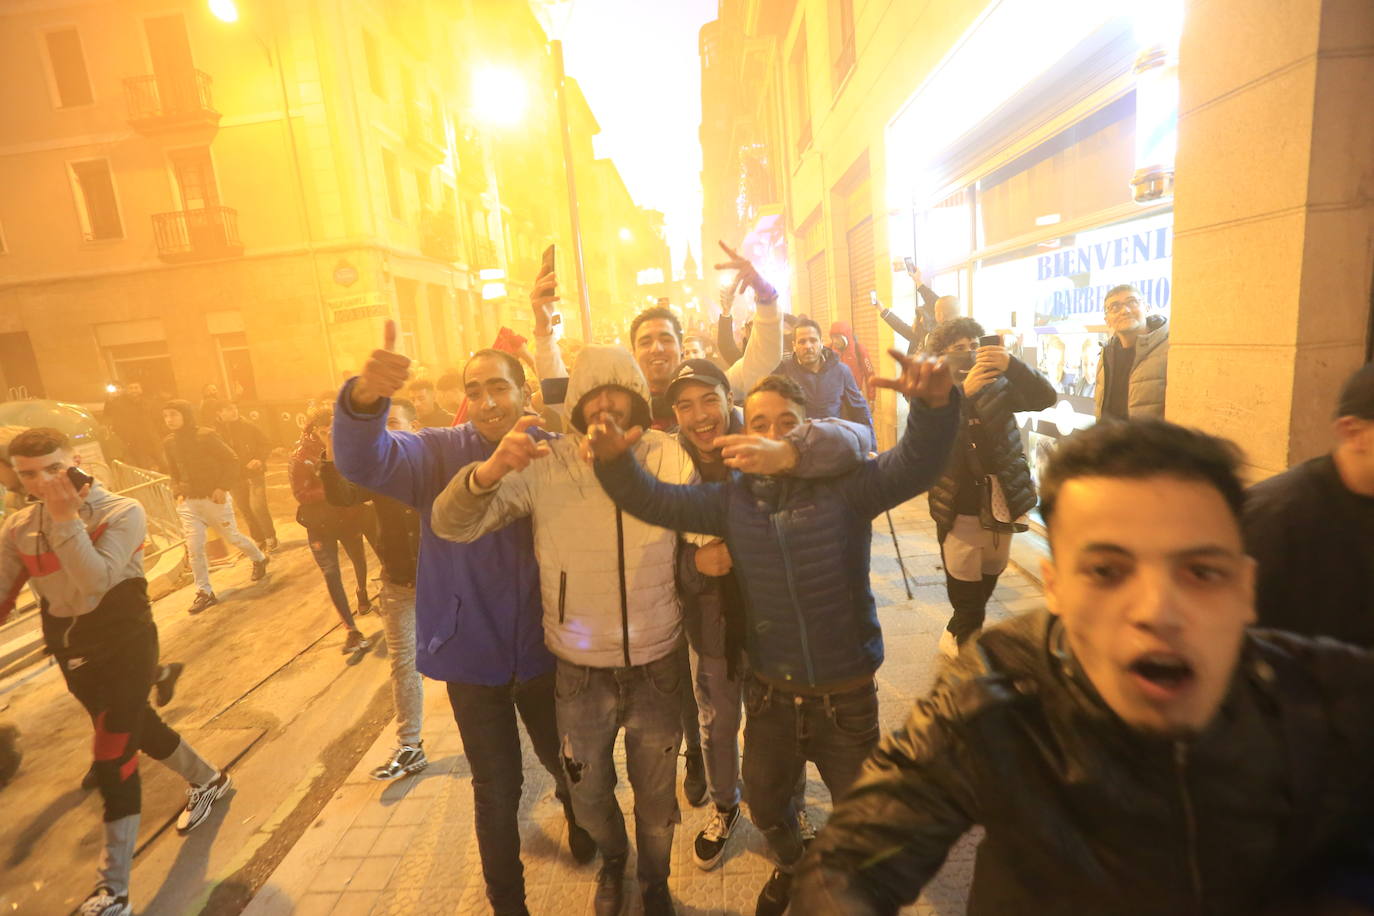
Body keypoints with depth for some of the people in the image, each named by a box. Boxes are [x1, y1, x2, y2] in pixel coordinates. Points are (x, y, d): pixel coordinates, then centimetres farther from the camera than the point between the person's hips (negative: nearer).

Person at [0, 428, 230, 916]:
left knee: (112, 761, -5)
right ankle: (208, 780, 49)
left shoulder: (122, 512, -16)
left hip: (126, 647, -6)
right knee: (141, 730, 22)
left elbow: (96, 580, -28)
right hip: (71, 654, 6)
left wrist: (66, 517, -29)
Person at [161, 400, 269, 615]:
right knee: (194, 548, -4)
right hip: (189, 502, 4)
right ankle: (204, 593, 5)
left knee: (233, 537, 10)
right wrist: (177, 493, 3)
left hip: (214, 498, -4)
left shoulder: (206, 435, -12)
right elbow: (174, 473, 17)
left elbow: (231, 460, -10)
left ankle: (259, 559, 38)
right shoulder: (168, 443, 3)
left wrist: (223, 487, -18)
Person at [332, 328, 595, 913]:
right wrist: (367, 396, -47)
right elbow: (363, 461, -29)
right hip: (473, 653, -1)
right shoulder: (440, 452, -11)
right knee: (497, 789, 15)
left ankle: (574, 808, 63)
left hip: (540, 650, 2)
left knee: (565, 760, 25)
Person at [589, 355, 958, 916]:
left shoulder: (844, 485, -15)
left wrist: (934, 405, -48)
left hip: (846, 696, -3)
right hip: (770, 695, 4)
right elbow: (656, 502, -8)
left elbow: (916, 465, -28)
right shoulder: (734, 498, -5)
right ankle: (790, 866, 62)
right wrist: (616, 462, -27)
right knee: (765, 805, 28)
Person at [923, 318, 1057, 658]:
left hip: (1001, 508, 4)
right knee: (967, 597, 2)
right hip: (960, 513, -4)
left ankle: (956, 636, 42)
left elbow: (1045, 398, -10)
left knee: (987, 585, 19)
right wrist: (962, 392, -38)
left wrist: (1012, 365, -28)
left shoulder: (996, 384, 5)